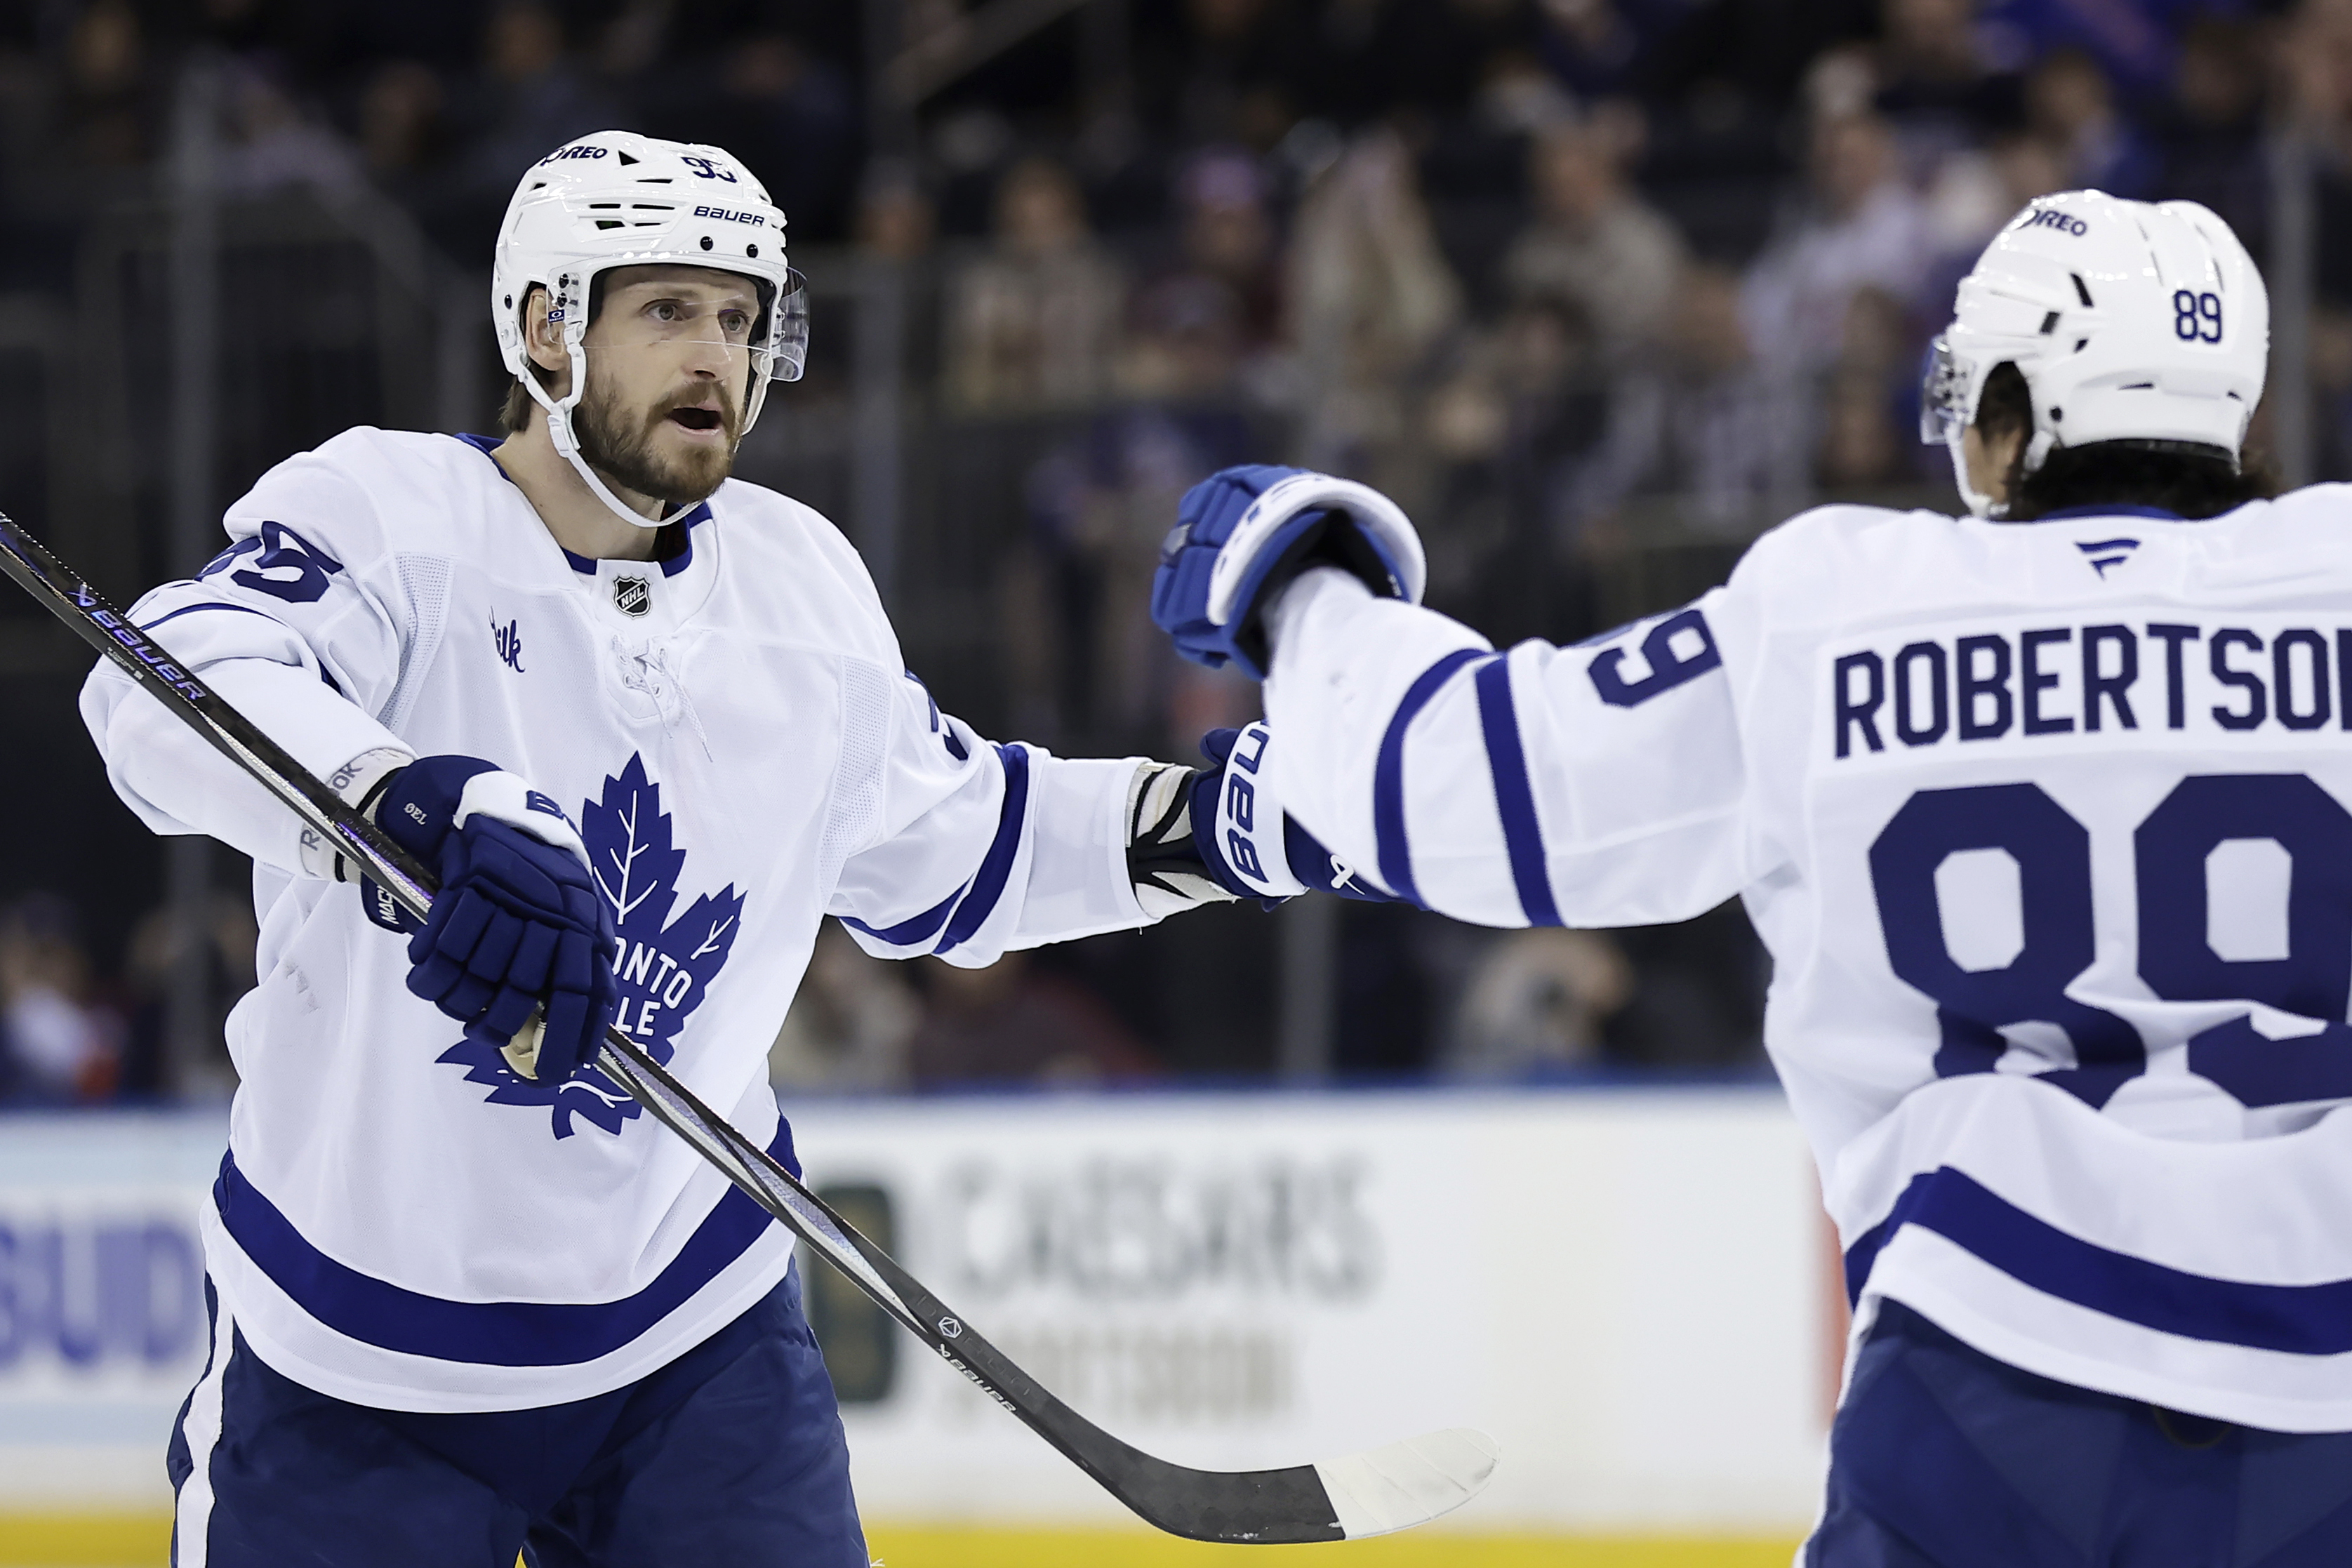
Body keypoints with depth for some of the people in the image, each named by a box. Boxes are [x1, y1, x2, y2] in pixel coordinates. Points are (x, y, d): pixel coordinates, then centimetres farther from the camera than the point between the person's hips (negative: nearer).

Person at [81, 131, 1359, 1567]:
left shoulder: (804, 587, 3)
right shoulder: (381, 516, -15)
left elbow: (948, 848, 20)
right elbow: (174, 690, -36)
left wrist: (1234, 811, 8)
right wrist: (426, 809, -53)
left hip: (695, 1328, 4)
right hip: (353, 1337, -4)